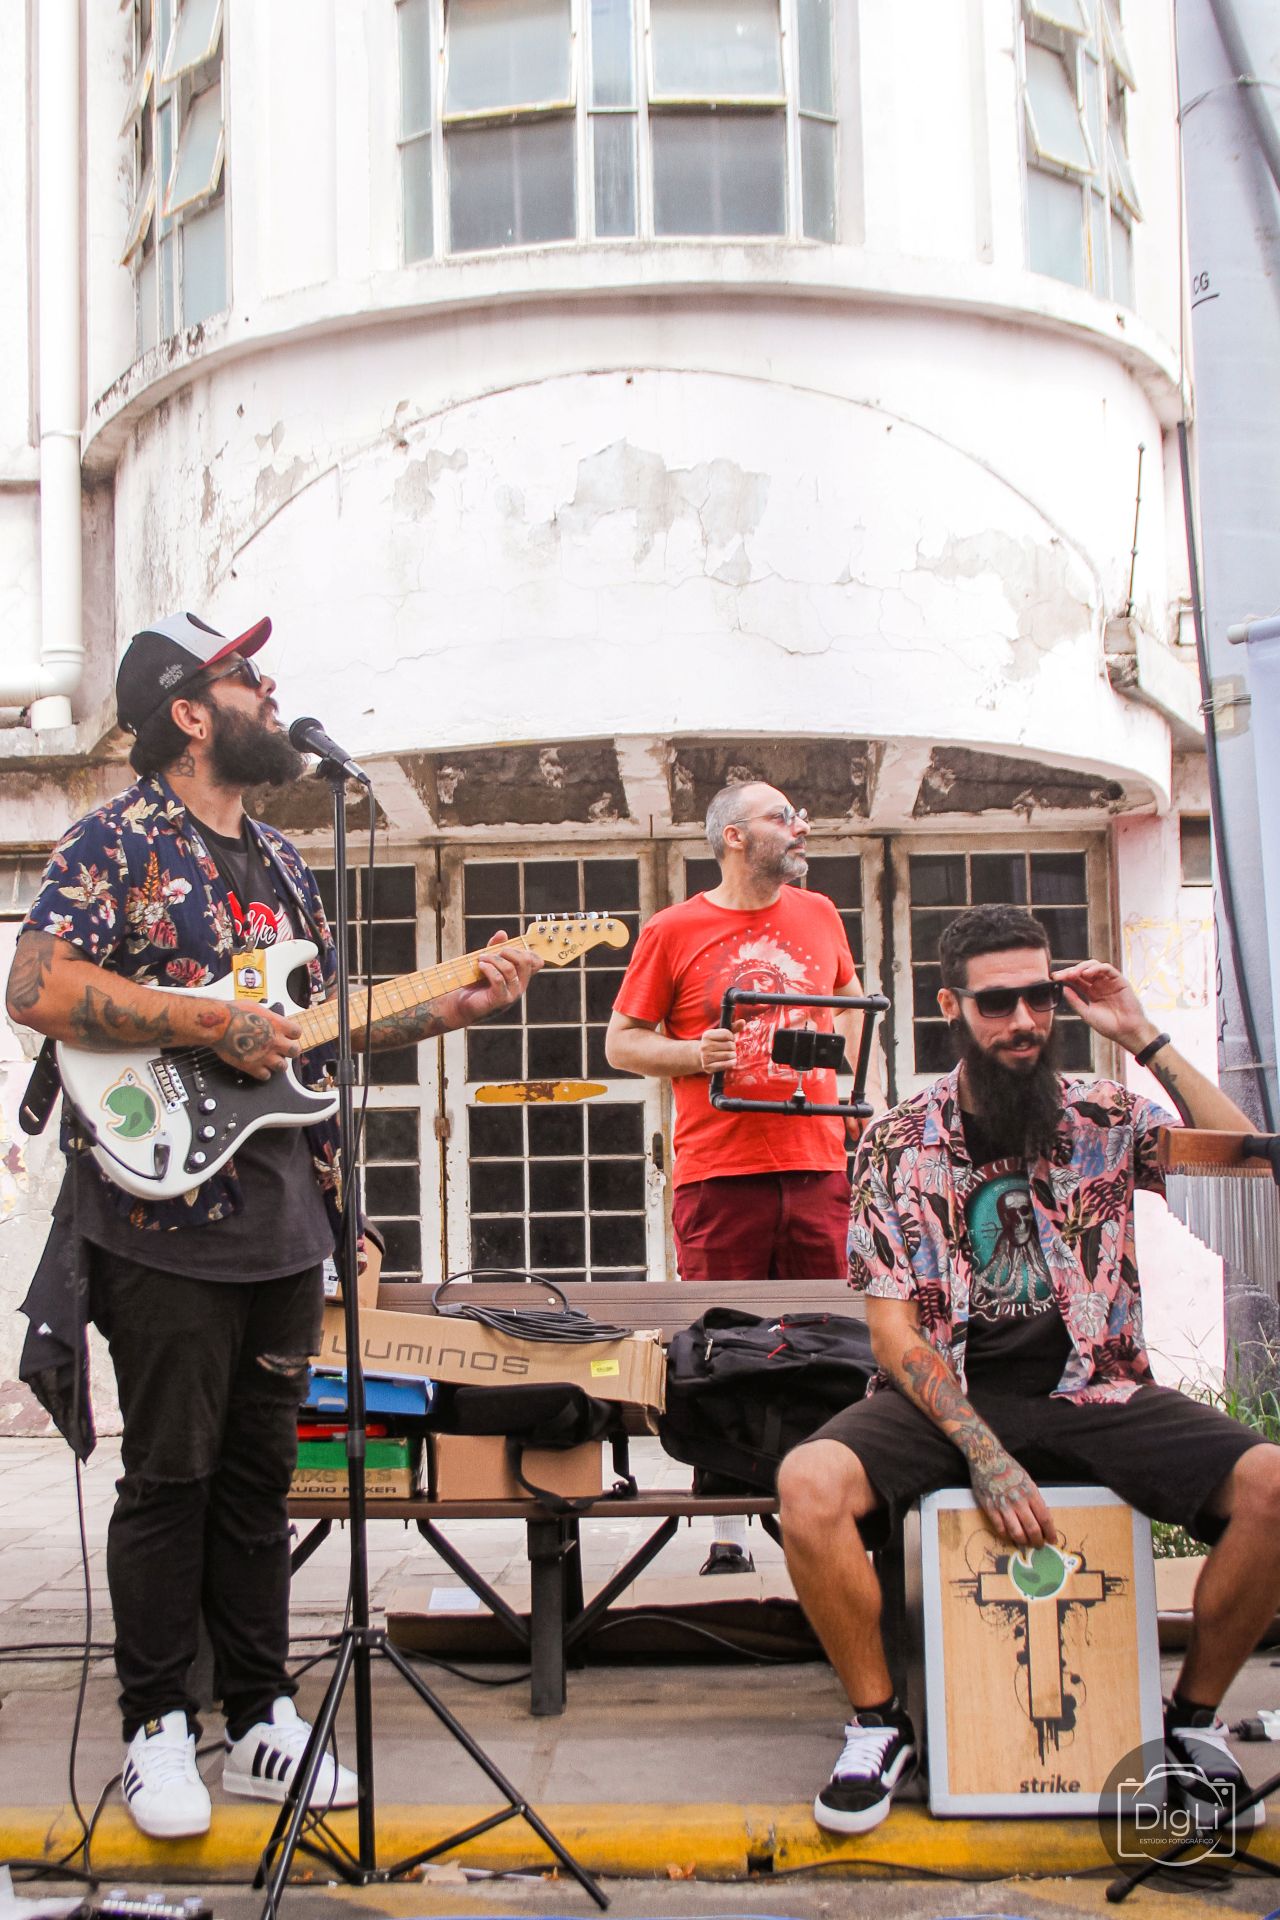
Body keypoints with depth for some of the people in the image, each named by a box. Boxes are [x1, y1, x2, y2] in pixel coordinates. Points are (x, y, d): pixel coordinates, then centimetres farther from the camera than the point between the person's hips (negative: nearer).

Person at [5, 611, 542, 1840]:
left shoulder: (278, 862, 18)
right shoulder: (118, 841, -6)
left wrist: (453, 1006, 10)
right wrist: (208, 1023, -19)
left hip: (285, 1218, 7)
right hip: (167, 1219, -7)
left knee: (258, 1476, 12)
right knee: (170, 1477, 0)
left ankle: (259, 1719, 20)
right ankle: (157, 1728, 12)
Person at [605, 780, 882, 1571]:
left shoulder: (819, 916, 13)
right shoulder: (673, 931, 1)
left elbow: (851, 1001, 28)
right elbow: (622, 1042, 5)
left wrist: (853, 1089, 12)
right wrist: (695, 1055, -13)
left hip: (818, 1164, 3)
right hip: (720, 1172, -3)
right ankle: (728, 1536, 6)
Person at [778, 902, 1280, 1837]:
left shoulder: (1104, 1117, 6)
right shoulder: (898, 1144, 2)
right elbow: (895, 1331, -4)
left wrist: (1145, 1039, -10)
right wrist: (983, 1451, -17)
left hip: (1092, 1390, 1)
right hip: (946, 1393, -1)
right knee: (809, 1485, -30)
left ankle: (1193, 1718, 0)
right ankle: (880, 1723, -6)